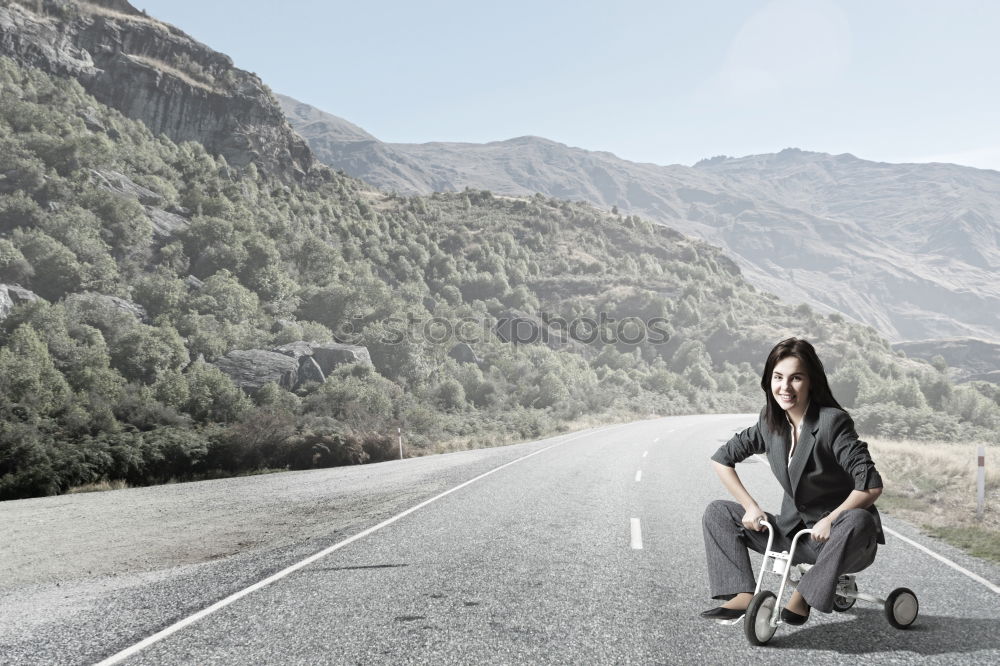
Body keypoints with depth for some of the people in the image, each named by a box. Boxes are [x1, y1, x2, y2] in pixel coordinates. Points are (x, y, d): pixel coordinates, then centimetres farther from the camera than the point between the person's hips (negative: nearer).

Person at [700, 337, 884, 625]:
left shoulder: (832, 421, -19)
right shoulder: (771, 422, -2)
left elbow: (871, 485, -23)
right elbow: (722, 458, 8)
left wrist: (830, 520, -24)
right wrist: (751, 507, -2)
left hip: (840, 538, -5)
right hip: (793, 531, 6)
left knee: (858, 521, -39)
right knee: (718, 512, -2)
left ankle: (804, 596, -22)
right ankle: (743, 595, -14)